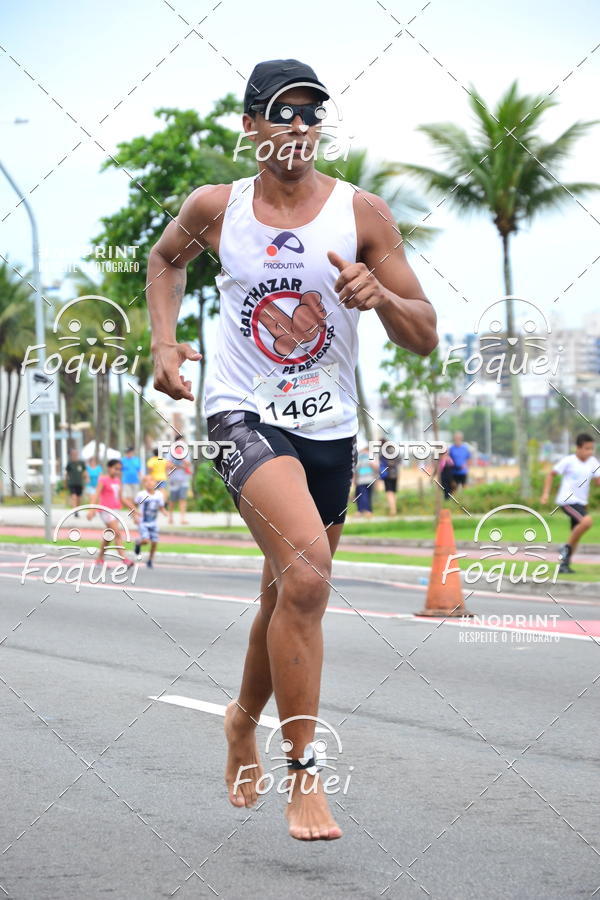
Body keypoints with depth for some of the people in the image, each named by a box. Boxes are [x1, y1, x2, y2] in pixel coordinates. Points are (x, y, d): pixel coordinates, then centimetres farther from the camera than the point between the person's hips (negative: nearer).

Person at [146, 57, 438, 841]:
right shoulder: (214, 209, -1)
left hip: (330, 428, 3)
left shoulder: (362, 213, -3)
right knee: (306, 575, -26)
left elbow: (424, 339, -2)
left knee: (289, 597, 16)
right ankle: (304, 775, -18)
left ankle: (244, 718, 46)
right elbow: (166, 258, 22)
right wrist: (163, 342, 7)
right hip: (245, 415, -3)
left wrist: (380, 296, -23)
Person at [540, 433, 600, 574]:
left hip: (581, 502, 7)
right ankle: (567, 547, -11)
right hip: (567, 500, -7)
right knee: (587, 521, -28)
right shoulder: (568, 461, -10)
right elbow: (551, 474, -1)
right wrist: (546, 493, -8)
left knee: (576, 534, 10)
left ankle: (564, 565, 22)